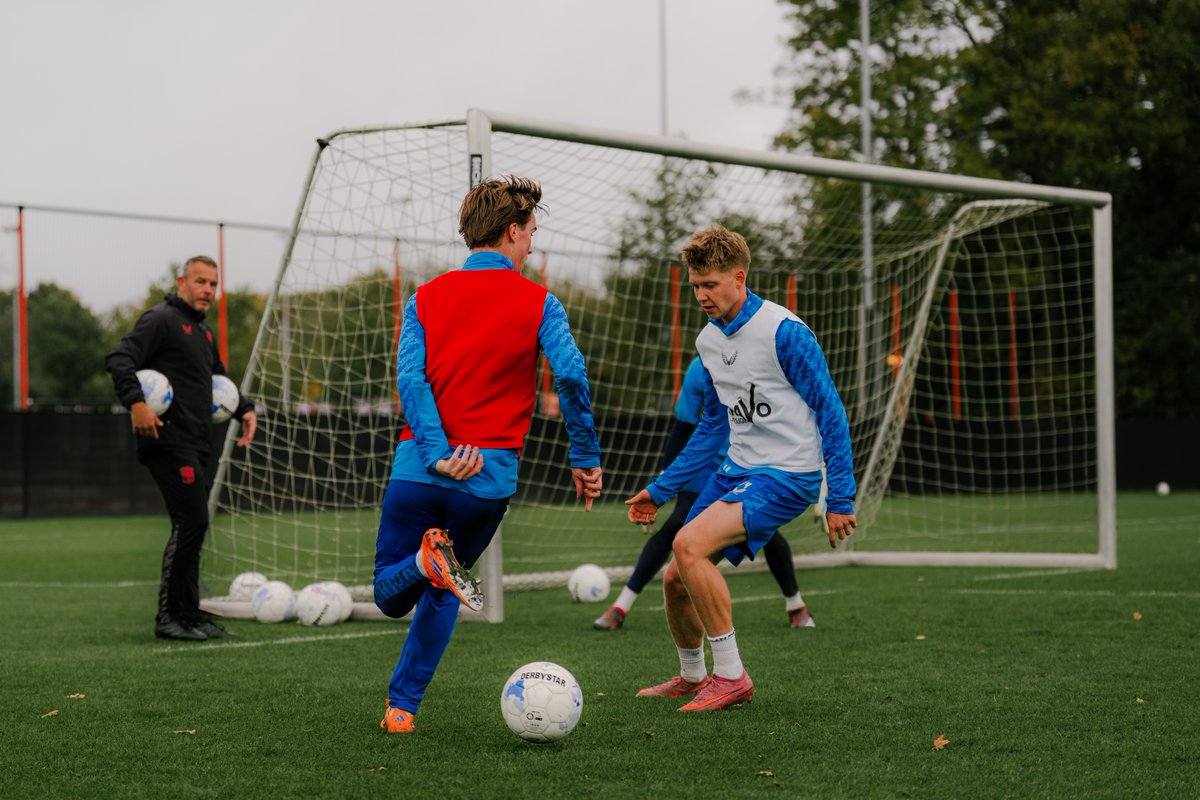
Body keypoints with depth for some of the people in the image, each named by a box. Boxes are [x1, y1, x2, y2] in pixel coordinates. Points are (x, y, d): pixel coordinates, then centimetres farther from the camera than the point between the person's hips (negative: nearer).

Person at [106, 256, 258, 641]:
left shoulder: (203, 331, 21)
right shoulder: (161, 320, -7)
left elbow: (219, 378, 35)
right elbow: (119, 359, -18)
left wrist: (245, 408, 19)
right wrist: (136, 401, -31)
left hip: (197, 446, 9)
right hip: (170, 441, -9)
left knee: (192, 528, 10)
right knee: (191, 522, -13)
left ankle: (189, 615, 16)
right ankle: (169, 616, -7)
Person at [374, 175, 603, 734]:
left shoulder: (426, 299, 8)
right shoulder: (538, 303, 2)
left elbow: (410, 378, -6)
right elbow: (571, 377, -11)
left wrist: (438, 452, -13)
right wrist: (585, 458, -2)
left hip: (418, 469, 1)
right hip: (491, 476, -1)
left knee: (390, 595, 13)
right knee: (441, 595, 21)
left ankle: (428, 560, -19)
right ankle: (402, 705, 14)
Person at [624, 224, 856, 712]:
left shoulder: (784, 332, -15)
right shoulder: (708, 341, 10)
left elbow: (829, 411, -12)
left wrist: (841, 498, -13)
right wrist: (659, 490, 20)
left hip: (788, 476, -8)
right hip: (735, 470, 8)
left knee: (689, 544, -25)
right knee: (675, 579, 4)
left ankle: (731, 677, -15)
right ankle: (691, 678, 31)